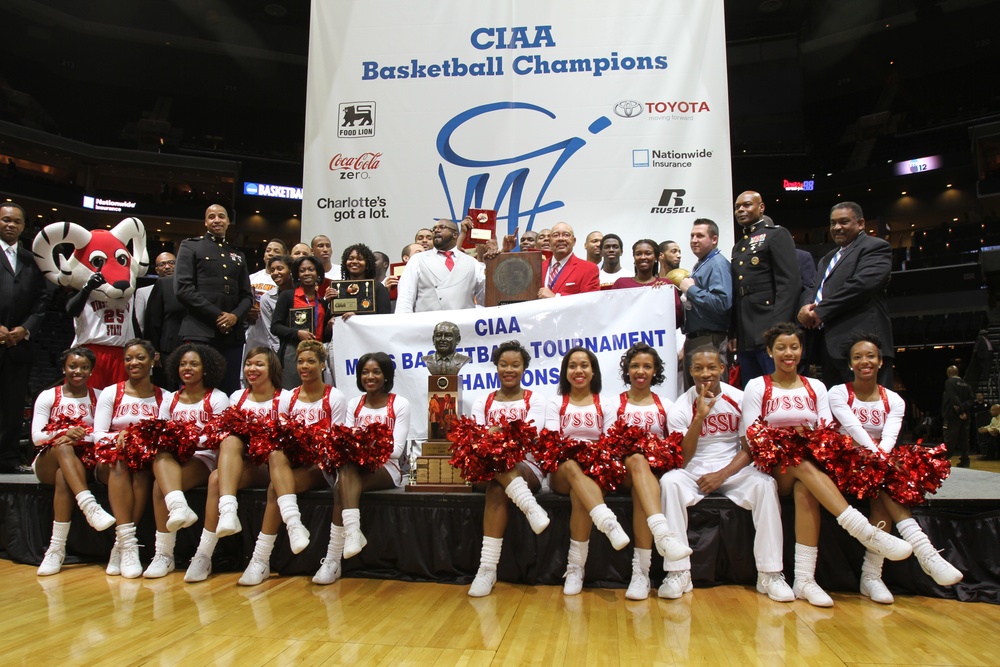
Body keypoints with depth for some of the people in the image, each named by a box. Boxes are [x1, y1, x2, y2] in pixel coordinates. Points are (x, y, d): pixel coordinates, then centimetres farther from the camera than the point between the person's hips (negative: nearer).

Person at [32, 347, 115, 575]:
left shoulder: (98, 398, 11)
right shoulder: (48, 396, 11)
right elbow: (36, 436, -1)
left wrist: (82, 436, -20)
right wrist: (65, 433, -20)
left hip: (83, 459, 0)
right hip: (49, 462, 0)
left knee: (64, 476, -36)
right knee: (62, 447, -36)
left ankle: (57, 548, -38)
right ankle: (90, 506, -51)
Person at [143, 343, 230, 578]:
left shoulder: (217, 398, 5)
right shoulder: (169, 400, 19)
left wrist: (193, 440, -19)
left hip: (204, 459, -4)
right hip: (174, 457, 4)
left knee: (160, 485, -29)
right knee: (161, 456, -32)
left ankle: (164, 555, -27)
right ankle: (178, 506, -52)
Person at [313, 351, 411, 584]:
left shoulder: (399, 404, 2)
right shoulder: (354, 404, 15)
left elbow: (396, 449, -7)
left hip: (386, 469, -3)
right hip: (355, 467, 3)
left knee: (342, 487, -30)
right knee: (346, 464, -33)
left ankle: (333, 559, -31)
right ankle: (353, 532, -42)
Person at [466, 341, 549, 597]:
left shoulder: (534, 400, 8)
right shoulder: (483, 401, 16)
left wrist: (494, 434, -23)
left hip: (526, 467, -2)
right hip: (490, 468, 2)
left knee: (497, 489, -35)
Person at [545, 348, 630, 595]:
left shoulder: (604, 404, 14)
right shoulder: (556, 403, 14)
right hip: (562, 473, 0)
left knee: (580, 491, -36)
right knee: (572, 466, -37)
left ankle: (576, 567, -33)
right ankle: (609, 524, -53)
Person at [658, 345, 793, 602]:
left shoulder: (739, 399, -1)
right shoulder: (681, 407, -5)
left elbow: (750, 447, 0)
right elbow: (681, 459, -11)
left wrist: (722, 475, -16)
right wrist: (700, 416, -22)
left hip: (732, 469, 1)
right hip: (694, 472, -1)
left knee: (765, 484, -29)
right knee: (669, 481, -32)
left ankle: (770, 573, -19)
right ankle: (678, 572, -26)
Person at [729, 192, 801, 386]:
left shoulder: (777, 235, 0)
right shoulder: (738, 247, 23)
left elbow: (790, 283, -11)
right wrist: (733, 333, 11)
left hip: (769, 332, -7)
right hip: (744, 337, 7)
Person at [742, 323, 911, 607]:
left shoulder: (816, 387, 15)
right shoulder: (757, 386, 6)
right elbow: (751, 437, -2)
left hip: (811, 465, 2)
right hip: (774, 469, -2)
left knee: (805, 487, -35)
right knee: (804, 466, -36)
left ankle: (805, 579, -39)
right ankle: (867, 532, -43)